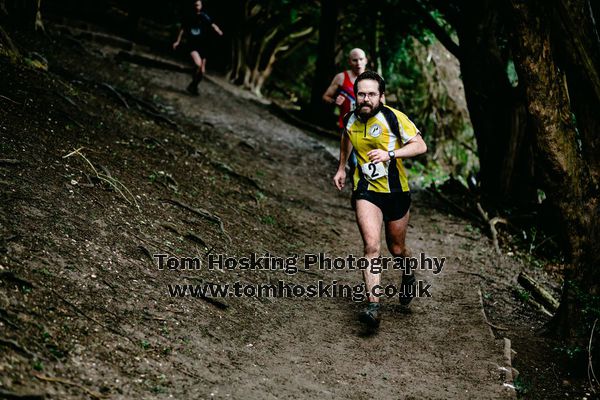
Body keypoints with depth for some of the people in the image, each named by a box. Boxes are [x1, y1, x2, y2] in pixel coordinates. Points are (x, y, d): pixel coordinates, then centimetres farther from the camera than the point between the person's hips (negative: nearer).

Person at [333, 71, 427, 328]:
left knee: (396, 249, 12)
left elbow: (420, 145, -13)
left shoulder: (394, 118, -13)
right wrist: (342, 168, 24)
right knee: (371, 246, -18)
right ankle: (373, 306, -20)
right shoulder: (350, 120, 0)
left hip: (396, 191, -1)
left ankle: (408, 276, 48)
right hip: (365, 190, 1)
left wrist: (390, 154, -26)